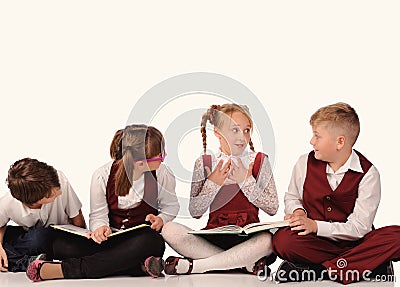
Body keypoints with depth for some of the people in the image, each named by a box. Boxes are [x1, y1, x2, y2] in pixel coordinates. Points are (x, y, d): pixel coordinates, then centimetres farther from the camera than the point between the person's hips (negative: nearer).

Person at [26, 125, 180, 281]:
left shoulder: (162, 175, -7)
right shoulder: (103, 175, -10)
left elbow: (171, 207, 10)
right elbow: (98, 214, -3)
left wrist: (161, 219, -12)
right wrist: (101, 227, -26)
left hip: (140, 239, 0)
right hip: (110, 239, 1)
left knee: (151, 241, -42)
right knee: (62, 246, -27)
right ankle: (140, 266, -32)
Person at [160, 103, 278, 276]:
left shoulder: (259, 161, 6)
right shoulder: (204, 163, 7)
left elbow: (272, 208, 0)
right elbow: (195, 213, 4)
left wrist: (247, 182, -9)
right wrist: (212, 184, -9)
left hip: (248, 238, -1)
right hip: (213, 235, 1)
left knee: (269, 240, -37)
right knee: (169, 230, -26)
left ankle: (193, 265, -27)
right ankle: (245, 263, -26)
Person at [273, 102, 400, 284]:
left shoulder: (368, 173, -7)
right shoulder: (305, 163, 3)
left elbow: (359, 227, -13)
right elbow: (291, 197, 19)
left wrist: (315, 226, -22)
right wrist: (298, 211, -5)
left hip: (352, 240, -1)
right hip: (316, 241, 1)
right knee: (282, 240, -32)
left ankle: (322, 269, -31)